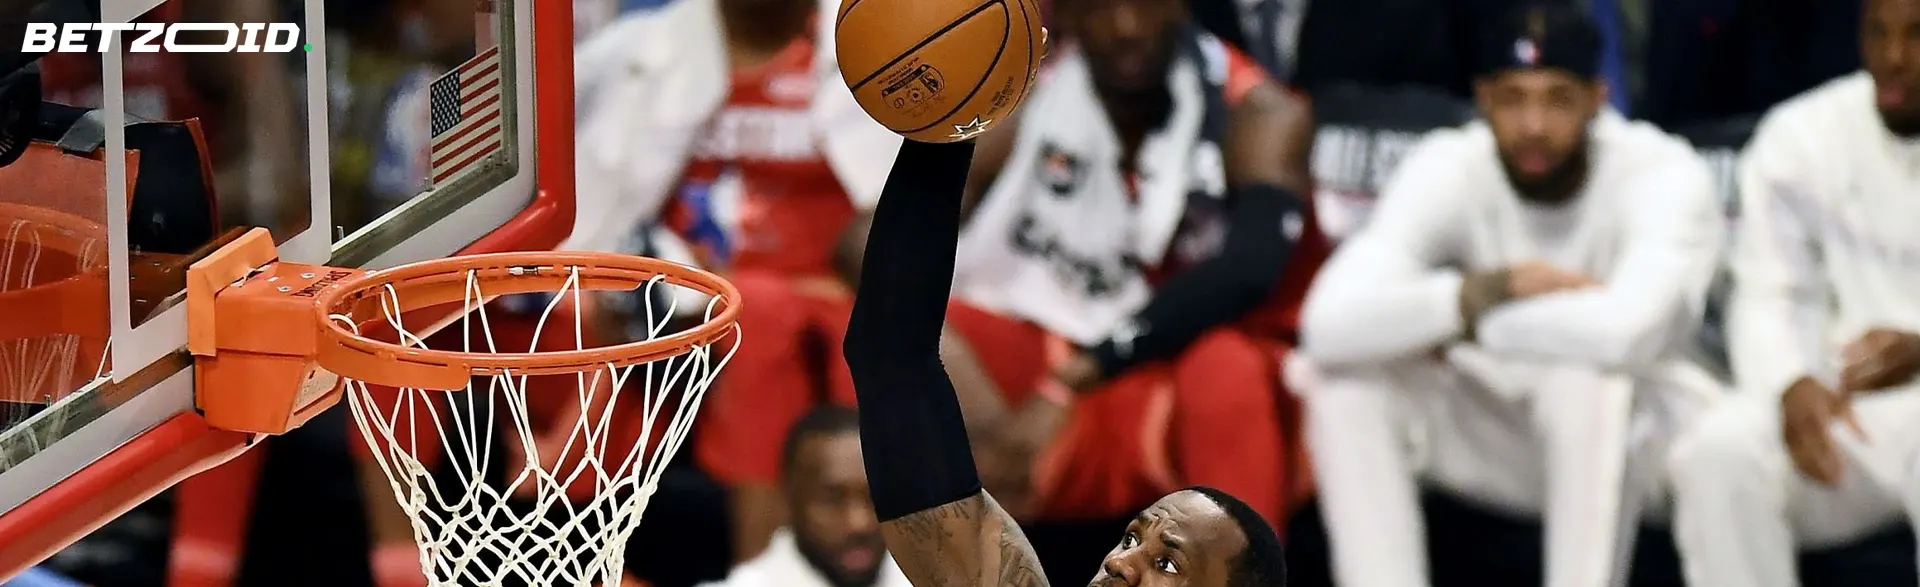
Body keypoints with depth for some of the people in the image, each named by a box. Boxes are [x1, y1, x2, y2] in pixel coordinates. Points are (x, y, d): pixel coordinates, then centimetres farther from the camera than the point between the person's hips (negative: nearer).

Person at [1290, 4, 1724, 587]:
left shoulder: (1663, 175, -22)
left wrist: (1456, 323, -28)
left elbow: (1625, 332, -43)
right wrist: (1484, 289, -38)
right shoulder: (1449, 168, -14)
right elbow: (1329, 324, -28)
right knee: (1341, 373, -20)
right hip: (1507, 431, 4)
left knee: (1586, 370, -37)